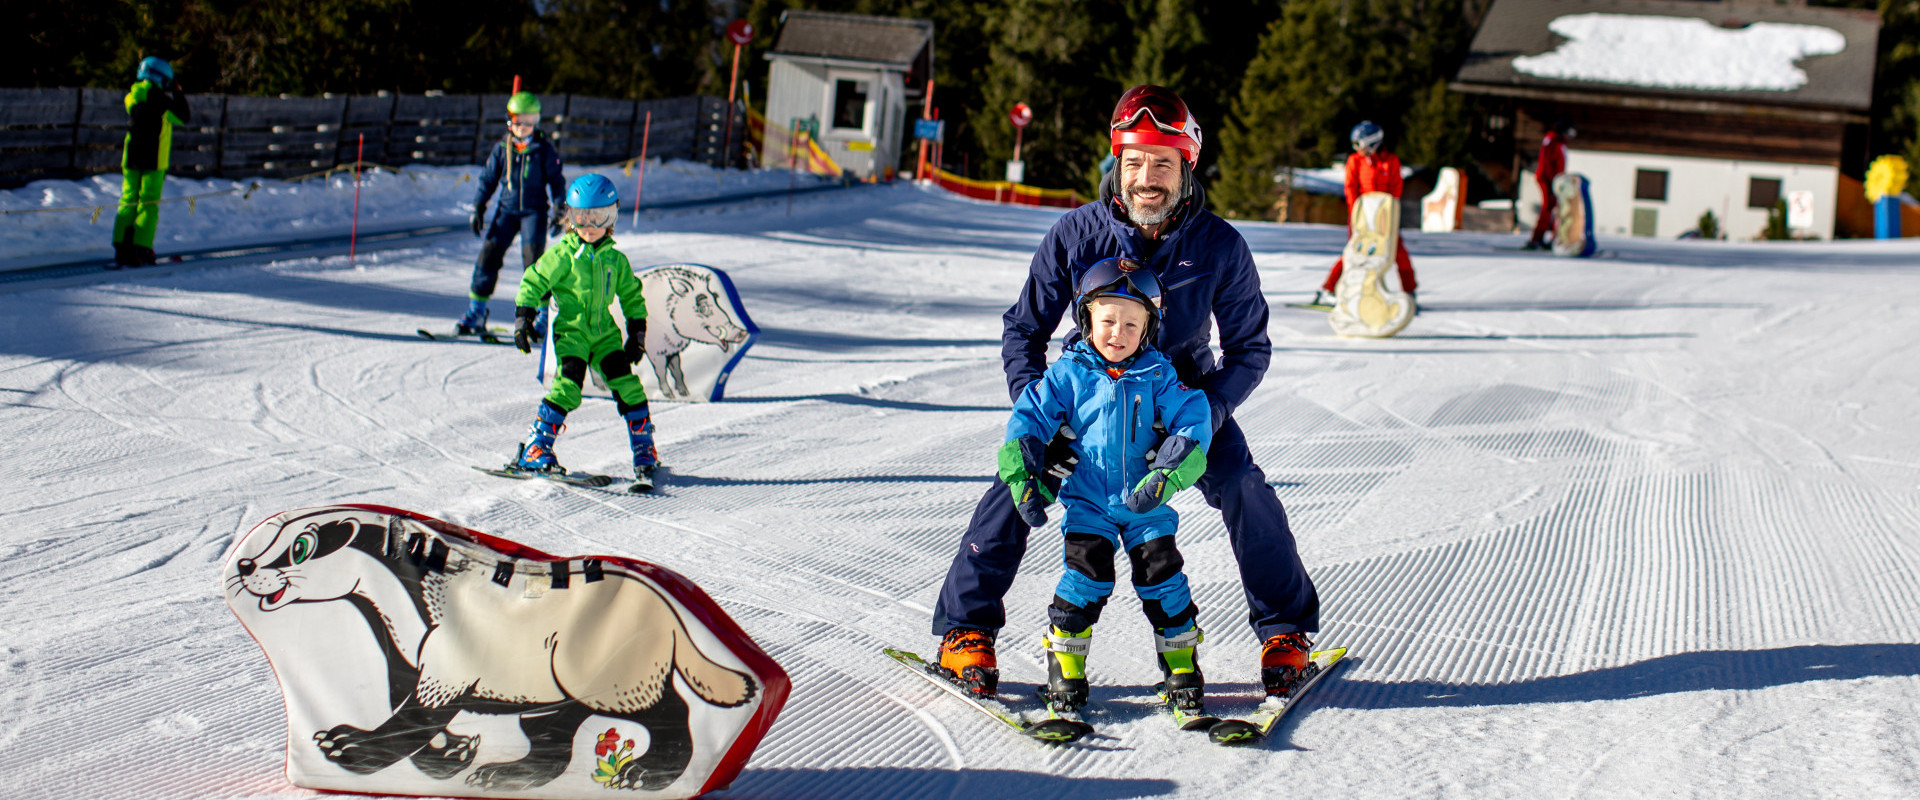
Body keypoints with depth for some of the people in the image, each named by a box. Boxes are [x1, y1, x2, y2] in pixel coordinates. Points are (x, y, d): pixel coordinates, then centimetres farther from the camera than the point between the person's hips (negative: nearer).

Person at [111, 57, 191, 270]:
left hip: (130, 159, 5)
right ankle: (140, 250, -8)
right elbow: (185, 117, 2)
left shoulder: (132, 98, 8)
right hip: (154, 161, -5)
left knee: (128, 202, 10)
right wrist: (178, 94, 13)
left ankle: (122, 250, 3)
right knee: (149, 204, -1)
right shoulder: (162, 100, -8)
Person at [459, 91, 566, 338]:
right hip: (507, 209, 3)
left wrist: (559, 209, -3)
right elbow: (488, 178, 12)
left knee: (533, 257, -13)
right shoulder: (502, 147, 4)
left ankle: (542, 316, -4)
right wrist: (478, 207, 7)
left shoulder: (545, 150, -1)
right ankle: (475, 311, 5)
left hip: (534, 211, -3)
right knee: (490, 252, -5)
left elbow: (557, 181, 5)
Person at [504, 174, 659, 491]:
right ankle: (534, 449, -13)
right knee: (569, 385, -19)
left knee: (626, 384, -5)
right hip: (570, 330, -4)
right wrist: (523, 317, -7)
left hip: (603, 331, 4)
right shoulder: (563, 254, -2)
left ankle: (644, 454, 5)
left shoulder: (616, 260, 10)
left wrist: (637, 333, 15)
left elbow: (631, 296, 20)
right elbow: (534, 281, 1)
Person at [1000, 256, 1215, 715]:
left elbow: (1193, 422, -8)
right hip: (1088, 500, -1)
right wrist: (1023, 478, -11)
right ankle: (1065, 660, 3)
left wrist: (1167, 475, -20)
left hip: (1147, 503, 1)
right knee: (1088, 573, -12)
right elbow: (1029, 418, -2)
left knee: (1160, 574, -1)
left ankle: (1180, 660, 15)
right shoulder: (1069, 374, -4)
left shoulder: (1158, 375, -2)